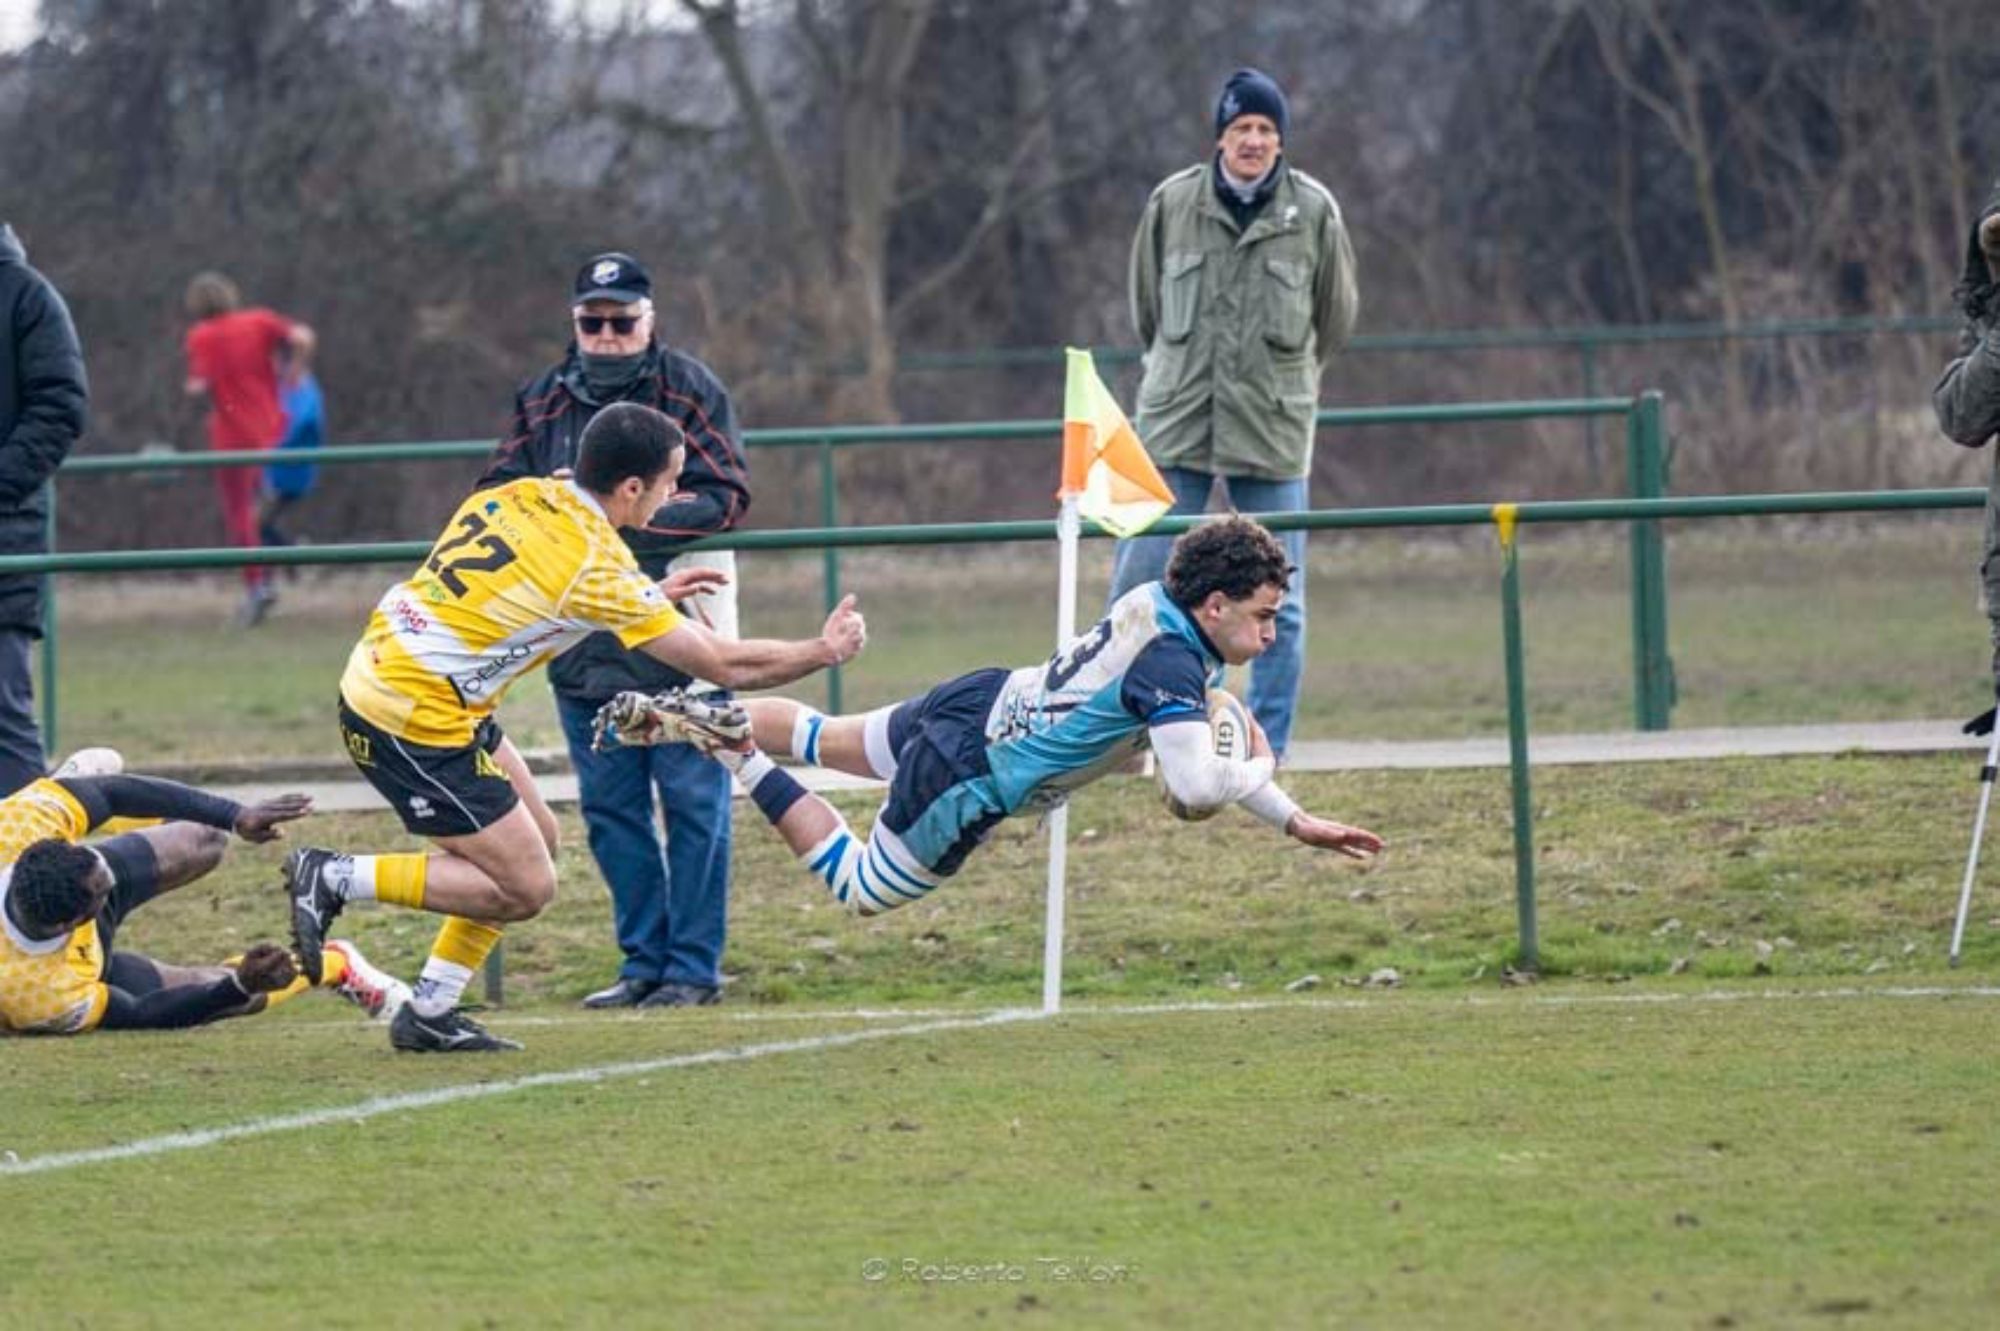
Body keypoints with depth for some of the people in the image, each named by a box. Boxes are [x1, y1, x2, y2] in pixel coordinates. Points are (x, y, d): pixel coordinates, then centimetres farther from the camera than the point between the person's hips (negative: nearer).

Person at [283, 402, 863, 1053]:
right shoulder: (599, 566, -16)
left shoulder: (516, 497, 5)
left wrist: (653, 593, 24)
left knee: (538, 840, 17)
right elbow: (724, 665, -9)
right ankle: (332, 877, -2)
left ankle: (429, 1012, 18)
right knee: (525, 888, -1)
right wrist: (824, 651, 6)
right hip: (415, 723, -9)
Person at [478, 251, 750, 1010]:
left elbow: (725, 499, -10)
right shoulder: (543, 400, 12)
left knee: (691, 800, -3)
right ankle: (644, 962, 16)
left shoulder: (689, 390, -3)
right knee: (609, 808, 8)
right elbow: (496, 494, 10)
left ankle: (694, 966, 2)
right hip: (581, 646, 5)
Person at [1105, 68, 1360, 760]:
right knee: (1139, 583, -2)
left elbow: (1337, 315, 13)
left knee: (1279, 601, 2)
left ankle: (1267, 748, 9)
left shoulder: (1313, 210, -1)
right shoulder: (1172, 202, 0)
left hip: (1275, 428, 0)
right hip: (1175, 425, 0)